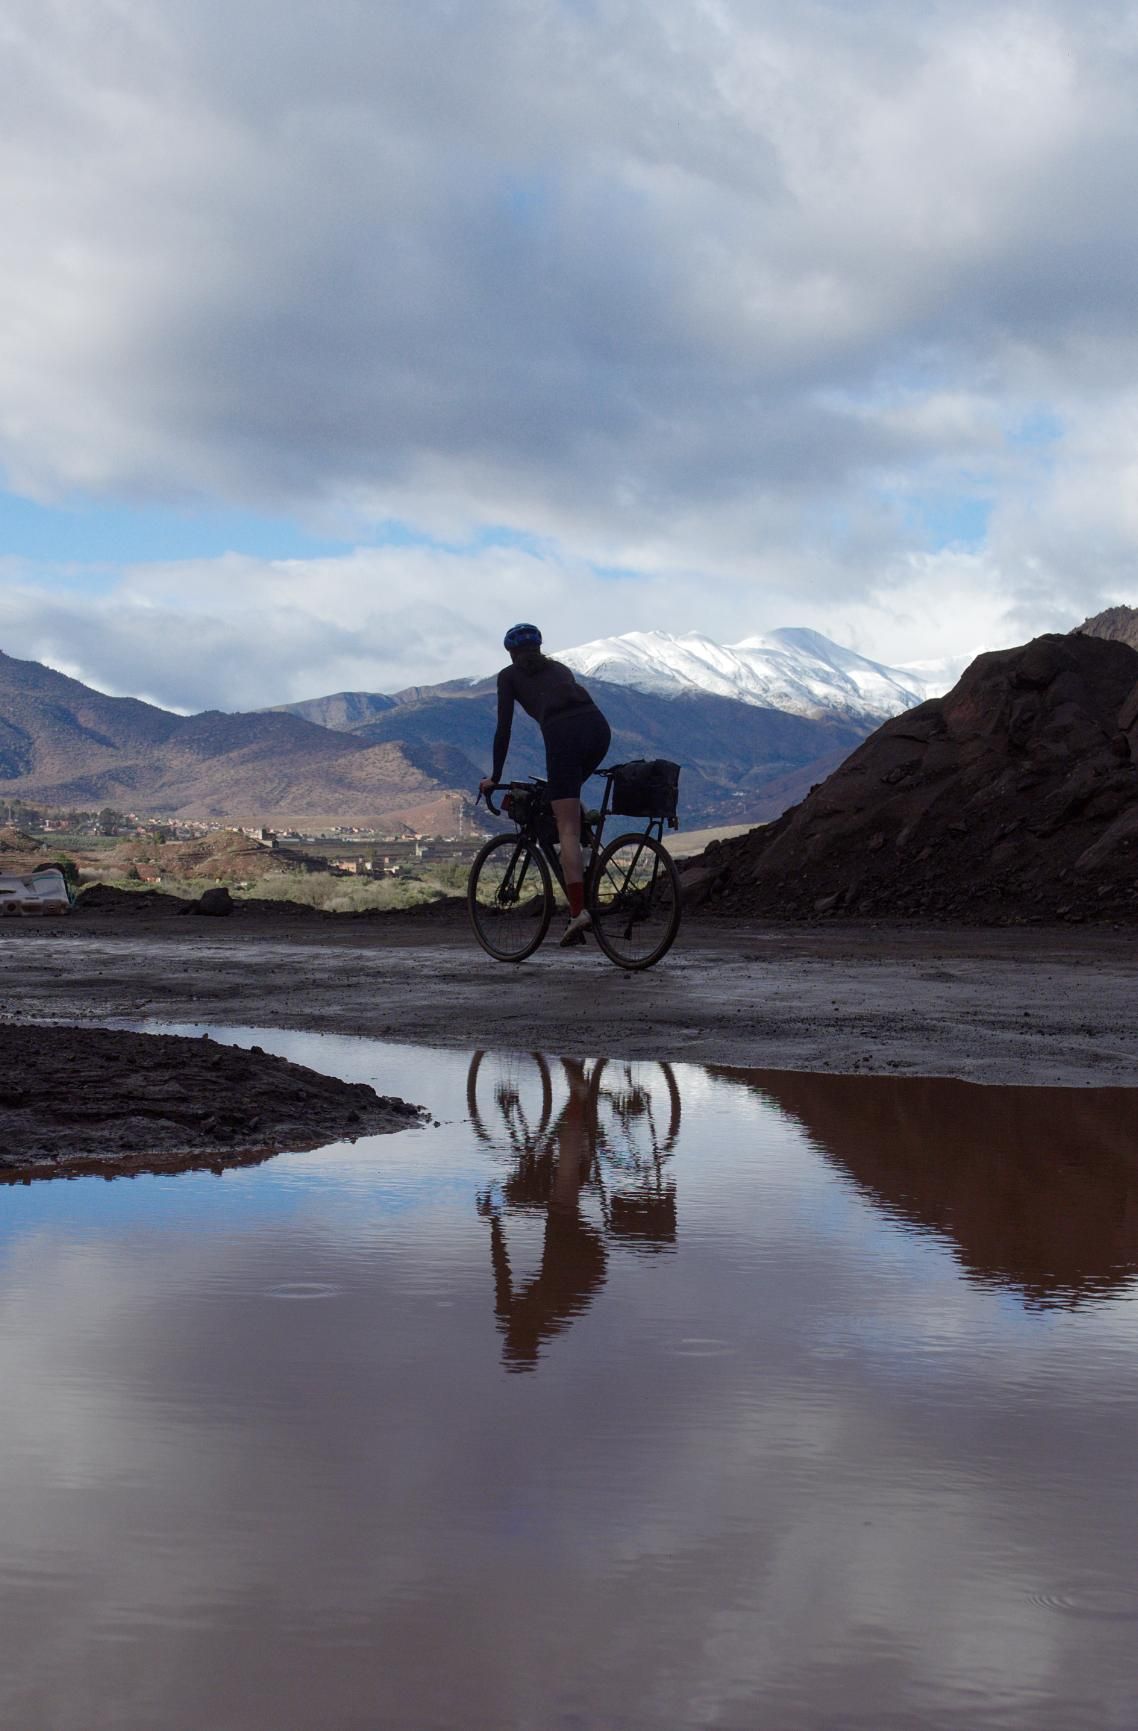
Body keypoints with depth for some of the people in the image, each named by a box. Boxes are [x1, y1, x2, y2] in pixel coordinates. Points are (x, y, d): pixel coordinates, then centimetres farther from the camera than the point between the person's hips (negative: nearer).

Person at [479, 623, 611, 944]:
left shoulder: (509, 676, 20)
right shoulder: (559, 668, 34)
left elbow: (504, 729, 14)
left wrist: (495, 777, 22)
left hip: (563, 734, -5)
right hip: (599, 727, 5)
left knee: (567, 829, -6)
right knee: (570, 793, 34)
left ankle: (578, 911, -17)